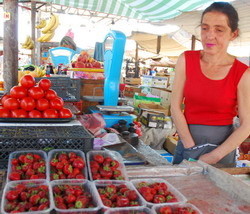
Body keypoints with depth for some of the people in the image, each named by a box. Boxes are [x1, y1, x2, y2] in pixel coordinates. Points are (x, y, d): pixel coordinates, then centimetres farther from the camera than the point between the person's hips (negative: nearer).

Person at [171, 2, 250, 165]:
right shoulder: (186, 60, -6)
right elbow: (175, 107, -7)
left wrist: (214, 156, -13)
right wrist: (191, 148, -11)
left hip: (223, 144, -1)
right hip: (188, 138, 2)